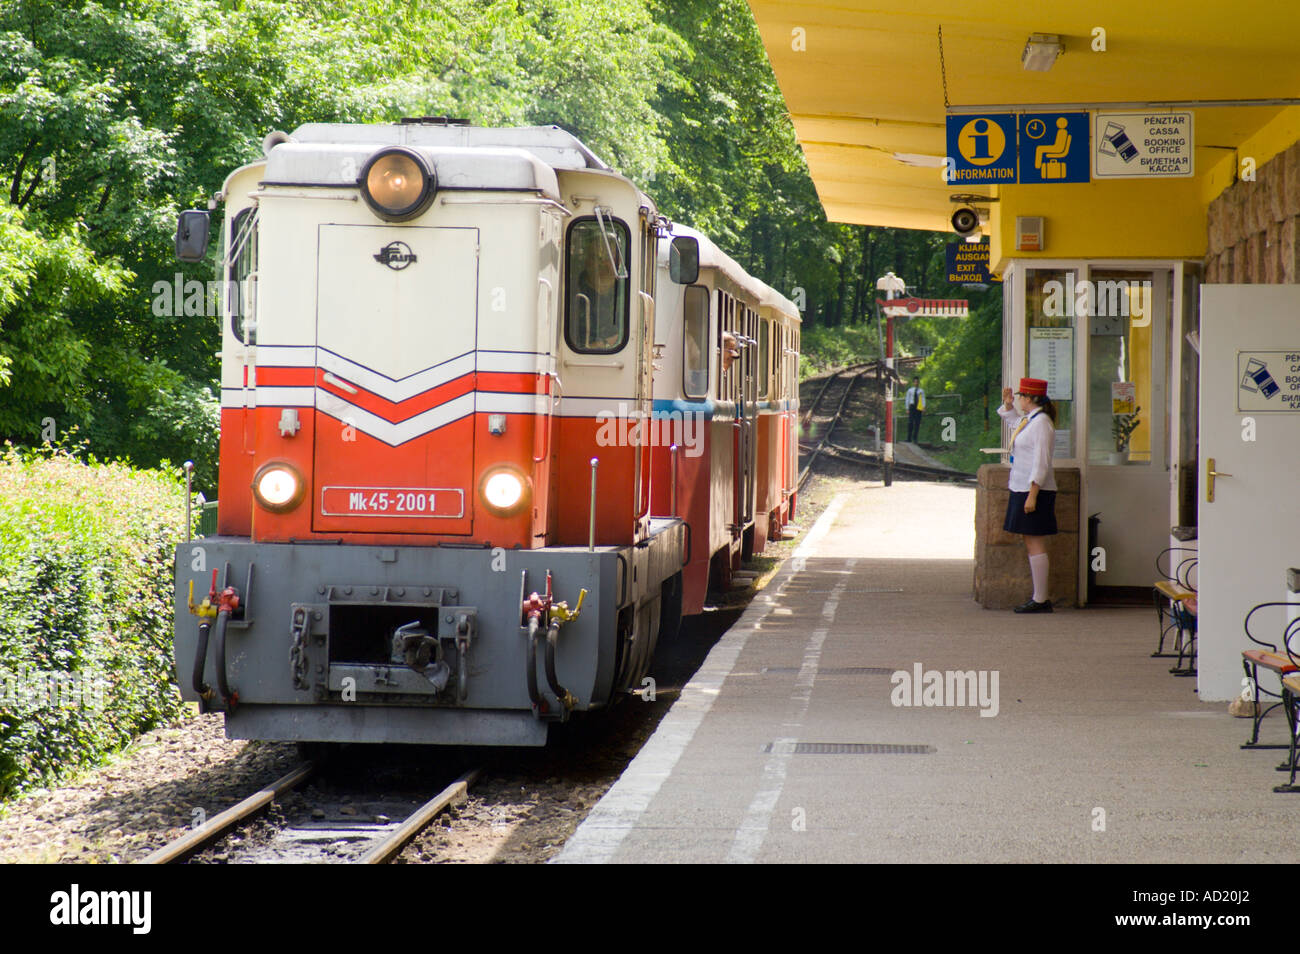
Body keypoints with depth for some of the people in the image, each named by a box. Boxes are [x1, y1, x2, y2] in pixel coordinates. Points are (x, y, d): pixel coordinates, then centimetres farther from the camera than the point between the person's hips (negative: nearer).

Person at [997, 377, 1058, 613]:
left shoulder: (1041, 423, -16)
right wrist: (1007, 403, 22)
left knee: (1035, 545, -9)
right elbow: (1013, 419, 40)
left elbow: (1041, 463, -21)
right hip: (1022, 489, 10)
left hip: (1034, 491, -10)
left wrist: (1032, 495, -24)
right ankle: (1039, 597, 16)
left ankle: (1040, 600, -9)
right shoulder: (1028, 420, 13)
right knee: (1032, 545, 12)